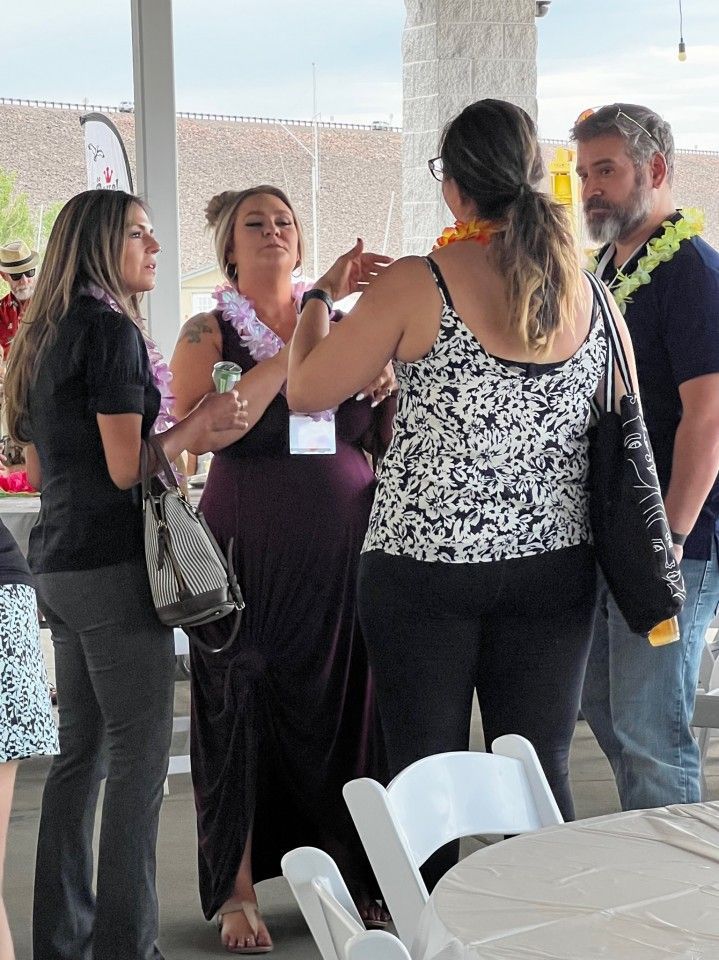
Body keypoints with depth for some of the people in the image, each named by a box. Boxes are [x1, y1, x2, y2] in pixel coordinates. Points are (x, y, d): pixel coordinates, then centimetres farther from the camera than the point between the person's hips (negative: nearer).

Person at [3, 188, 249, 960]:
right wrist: (193, 432, -2)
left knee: (82, 751, 13)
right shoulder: (109, 328, -11)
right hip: (114, 563, -9)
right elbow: (126, 468, -15)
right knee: (138, 761, -5)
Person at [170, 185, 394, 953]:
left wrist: (386, 391, -5)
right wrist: (285, 361, -16)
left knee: (345, 708, 6)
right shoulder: (209, 333, 3)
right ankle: (238, 890, 12)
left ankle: (355, 876, 19)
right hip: (254, 551, -3)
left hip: (346, 548, 3)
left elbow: (381, 444, 16)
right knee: (244, 711, 1)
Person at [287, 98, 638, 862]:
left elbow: (305, 392, -3)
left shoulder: (415, 287, -11)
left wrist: (323, 295, 13)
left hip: (424, 566, -3)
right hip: (553, 566, 4)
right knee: (540, 778, 10)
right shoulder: (588, 291, 2)